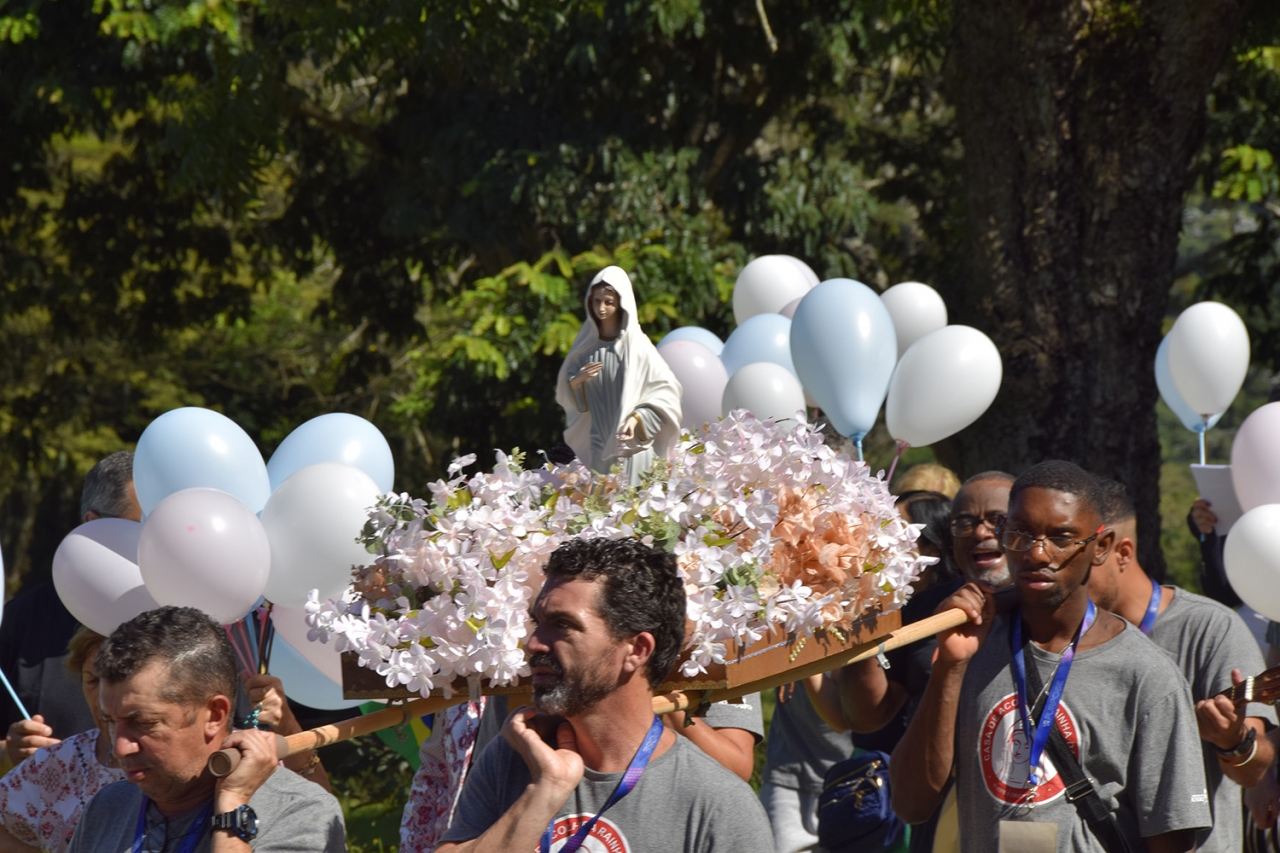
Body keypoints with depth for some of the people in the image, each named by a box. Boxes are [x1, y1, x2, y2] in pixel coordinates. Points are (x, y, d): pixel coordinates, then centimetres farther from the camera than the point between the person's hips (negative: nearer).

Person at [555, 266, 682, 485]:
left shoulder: (637, 346, -6)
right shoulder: (585, 345, 8)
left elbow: (663, 389, -5)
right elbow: (564, 396, 14)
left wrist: (638, 418, -16)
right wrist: (576, 381, -7)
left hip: (628, 444, -4)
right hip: (592, 442, 4)